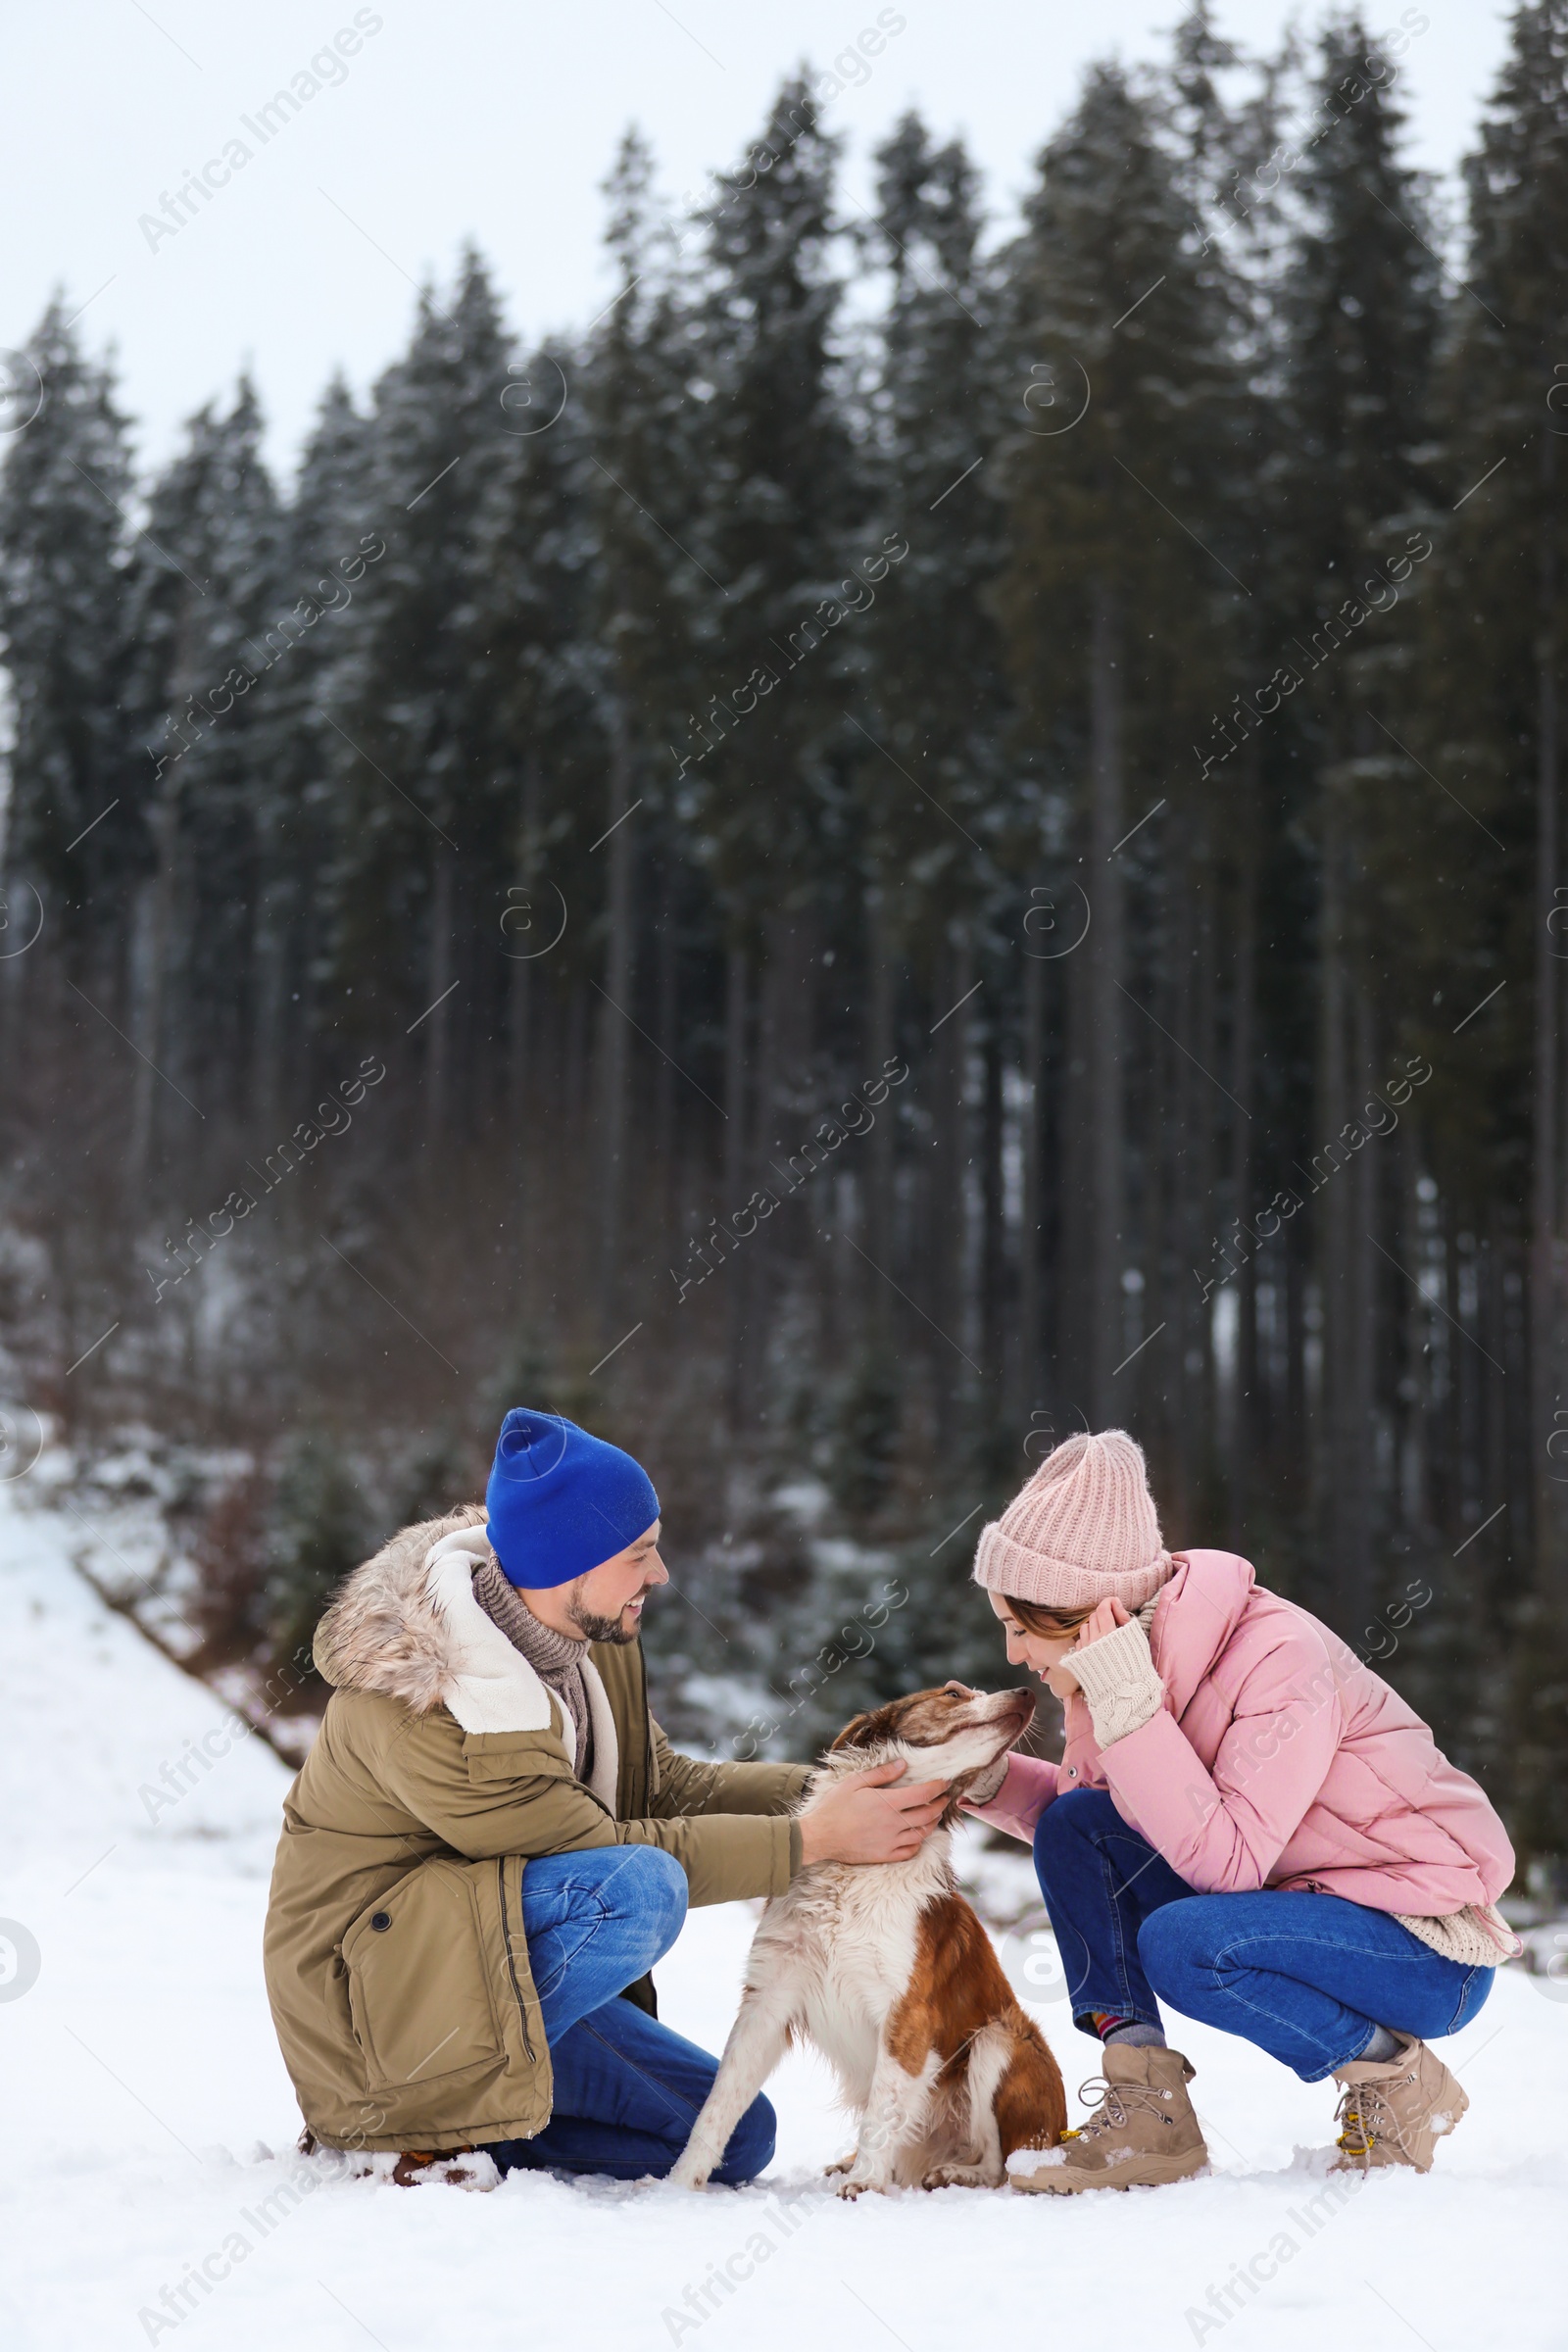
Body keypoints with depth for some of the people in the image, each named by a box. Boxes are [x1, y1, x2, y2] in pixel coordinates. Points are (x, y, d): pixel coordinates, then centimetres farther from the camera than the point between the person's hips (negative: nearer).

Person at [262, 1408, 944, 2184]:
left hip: (504, 1959, 9)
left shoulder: (593, 1642, 0)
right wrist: (814, 1838, -23)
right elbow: (606, 1853, -24)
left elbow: (663, 1786, 8)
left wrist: (824, 1791, -7)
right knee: (640, 1890, -32)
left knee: (736, 2136, 5)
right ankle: (443, 2112, -16)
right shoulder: (421, 1694, -27)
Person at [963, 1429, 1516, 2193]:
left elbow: (1223, 1862, -31)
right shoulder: (1136, 1656, -2)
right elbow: (1083, 1814, 10)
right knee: (1071, 1829, -5)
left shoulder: (1279, 1657, -25)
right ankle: (1147, 2118, -5)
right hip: (1295, 1901, 8)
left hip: (1432, 1953, -8)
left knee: (1181, 1945, -32)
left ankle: (1395, 2077, -7)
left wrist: (1129, 1703, -32)